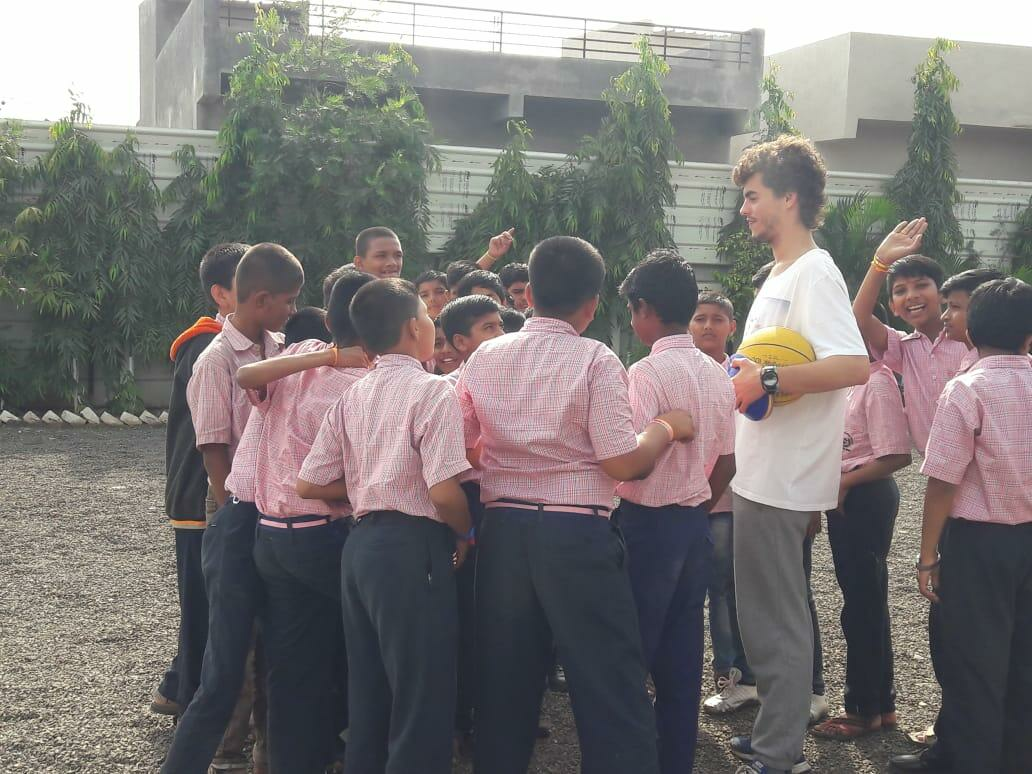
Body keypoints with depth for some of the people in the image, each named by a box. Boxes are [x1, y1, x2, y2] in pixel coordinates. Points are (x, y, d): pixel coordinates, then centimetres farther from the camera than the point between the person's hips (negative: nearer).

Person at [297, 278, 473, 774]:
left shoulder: (352, 398, 10)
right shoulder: (432, 390, -11)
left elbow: (309, 484, 9)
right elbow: (444, 491, -19)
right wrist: (466, 535, -1)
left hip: (360, 544, 8)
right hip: (413, 547, -8)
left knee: (368, 695, 17)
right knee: (421, 701, 1)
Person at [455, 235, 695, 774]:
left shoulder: (483, 358, 5)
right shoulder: (594, 360, -9)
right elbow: (622, 462, -13)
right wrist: (665, 428, 5)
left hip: (502, 531, 5)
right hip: (575, 534, -5)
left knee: (504, 686, 16)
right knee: (611, 690, 2)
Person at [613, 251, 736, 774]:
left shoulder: (648, 372, -16)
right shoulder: (718, 375, 7)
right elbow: (725, 465, 12)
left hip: (649, 522, -7)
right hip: (695, 523, 7)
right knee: (682, 658, 13)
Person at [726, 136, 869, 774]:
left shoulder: (814, 272, -15)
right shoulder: (781, 275, 16)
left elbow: (854, 366, -28)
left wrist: (767, 380, -27)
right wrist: (743, 375, 11)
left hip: (784, 481, -10)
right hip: (763, 474, 10)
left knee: (777, 622, -1)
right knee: (767, 616, 18)